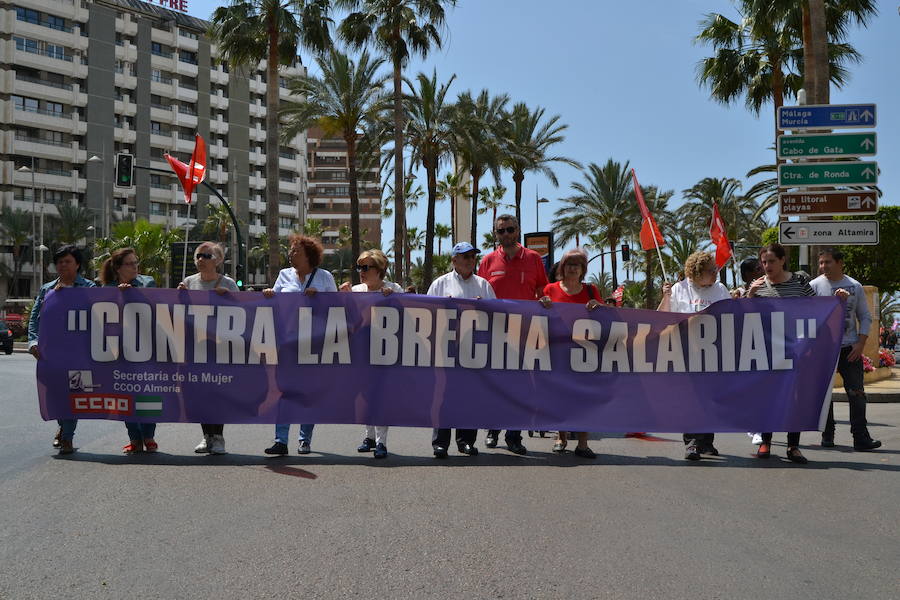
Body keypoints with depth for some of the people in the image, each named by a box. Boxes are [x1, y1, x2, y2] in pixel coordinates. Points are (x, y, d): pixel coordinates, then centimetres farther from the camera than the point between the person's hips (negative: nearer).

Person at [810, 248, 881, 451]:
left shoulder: (854, 286, 7)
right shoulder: (814, 286, 1)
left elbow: (865, 317, 9)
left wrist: (861, 343, -2)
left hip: (850, 348, 1)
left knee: (857, 393, -4)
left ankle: (861, 438, -1)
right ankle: (827, 436, 15)